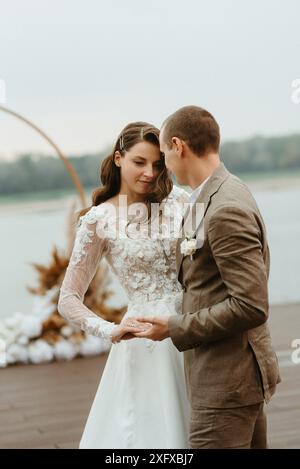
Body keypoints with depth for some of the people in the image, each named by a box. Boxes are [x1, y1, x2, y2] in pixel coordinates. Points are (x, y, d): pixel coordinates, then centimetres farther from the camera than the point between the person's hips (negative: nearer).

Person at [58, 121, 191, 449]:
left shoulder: (177, 199, 3)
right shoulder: (99, 220, -5)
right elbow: (68, 300, -3)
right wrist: (112, 331, -18)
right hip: (148, 341, -3)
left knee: (194, 429, 12)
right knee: (150, 430, 5)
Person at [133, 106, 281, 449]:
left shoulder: (226, 211, -22)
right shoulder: (226, 195, 11)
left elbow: (251, 306, -25)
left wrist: (175, 328, -17)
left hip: (226, 382, -10)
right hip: (235, 375, 10)